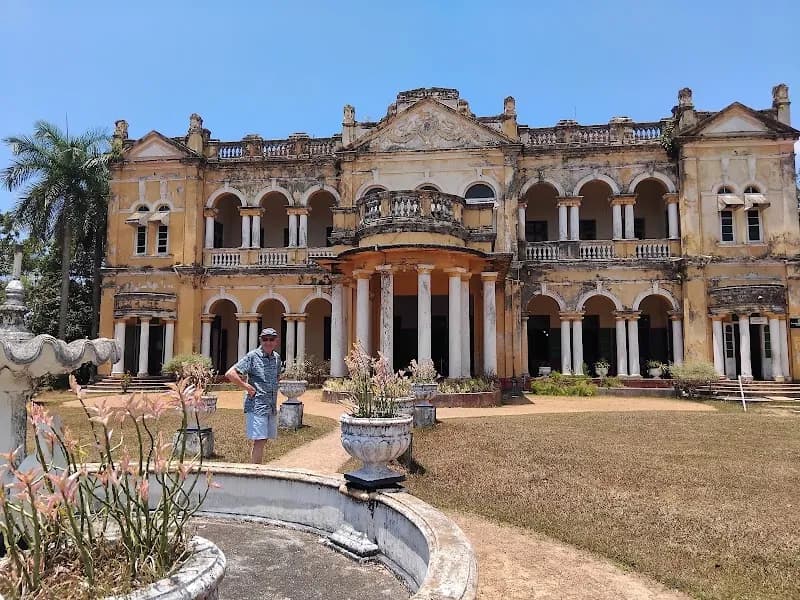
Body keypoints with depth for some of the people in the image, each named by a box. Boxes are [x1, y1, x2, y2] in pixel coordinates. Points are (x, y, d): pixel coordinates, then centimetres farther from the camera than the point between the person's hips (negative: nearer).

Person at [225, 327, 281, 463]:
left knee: (262, 441, 13)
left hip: (272, 406, 7)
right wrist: (247, 387, -14)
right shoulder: (252, 356, -9)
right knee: (259, 441, -10)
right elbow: (230, 374, -14)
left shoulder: (277, 357, 10)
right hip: (256, 406, -7)